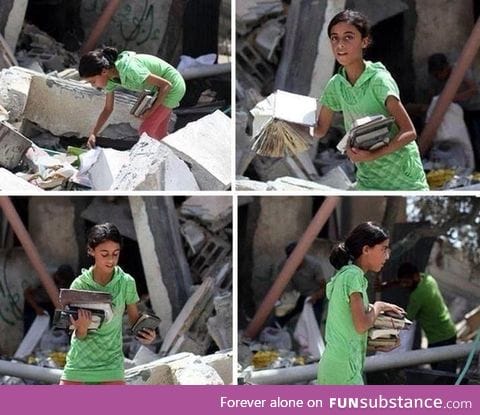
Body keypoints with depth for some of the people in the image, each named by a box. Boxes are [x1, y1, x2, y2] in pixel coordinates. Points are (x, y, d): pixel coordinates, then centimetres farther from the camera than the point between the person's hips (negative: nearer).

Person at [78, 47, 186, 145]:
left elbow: (166, 85, -29)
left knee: (145, 130, -9)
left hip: (172, 86, -8)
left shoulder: (129, 69, -37)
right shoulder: (110, 78, -11)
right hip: (157, 89, 8)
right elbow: (108, 109, 1)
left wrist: (151, 111, -20)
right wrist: (93, 134, -8)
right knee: (159, 133, 18)